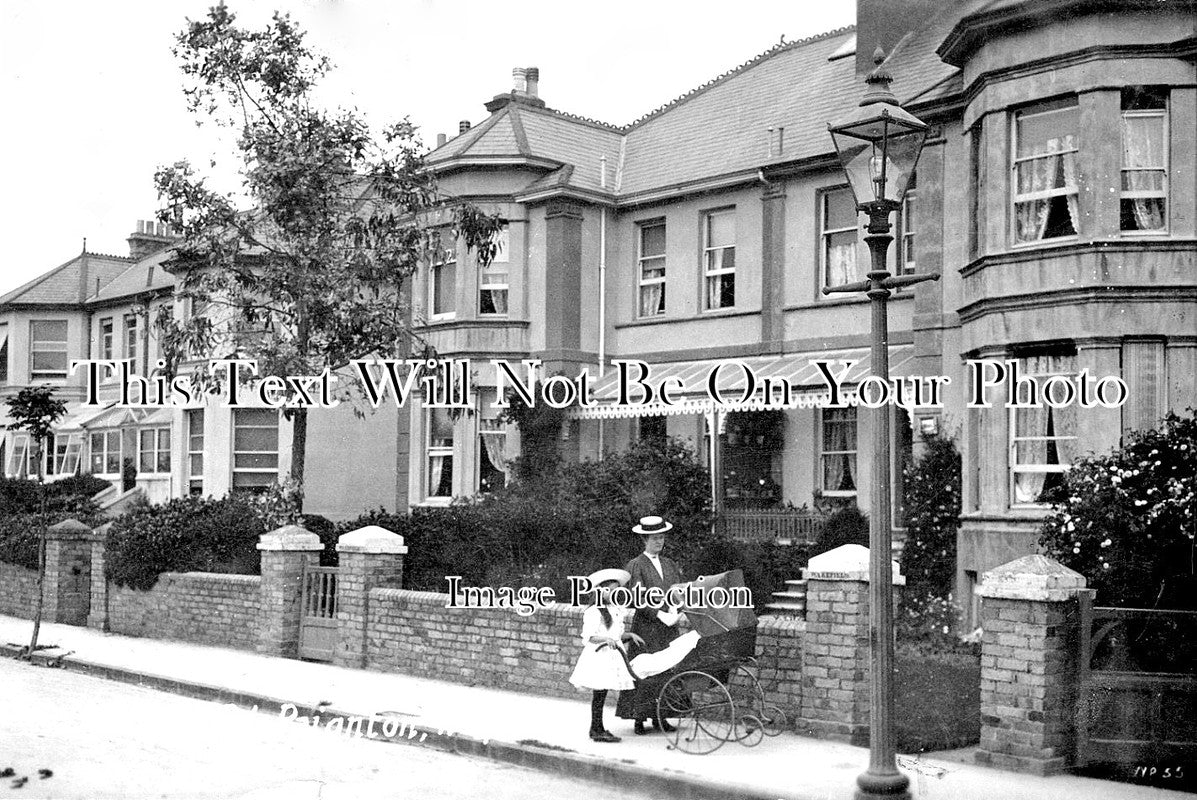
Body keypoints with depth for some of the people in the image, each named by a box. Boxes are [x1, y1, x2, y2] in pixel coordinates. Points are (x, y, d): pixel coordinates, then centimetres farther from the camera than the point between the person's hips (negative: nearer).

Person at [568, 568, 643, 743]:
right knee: (599, 693, -4)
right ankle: (597, 730, 2)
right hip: (598, 656, -7)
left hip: (611, 656, 8)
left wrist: (630, 635, 8)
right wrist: (606, 639, -29)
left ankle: (598, 728, 17)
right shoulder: (594, 612, -12)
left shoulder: (616, 611, 14)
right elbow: (588, 637, -17)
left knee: (602, 692, 10)